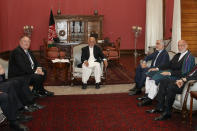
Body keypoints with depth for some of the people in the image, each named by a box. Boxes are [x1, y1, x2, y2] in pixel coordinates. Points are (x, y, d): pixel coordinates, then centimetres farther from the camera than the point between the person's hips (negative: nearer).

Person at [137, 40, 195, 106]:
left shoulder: (189, 57, -12)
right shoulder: (178, 55, 16)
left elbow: (184, 72, -21)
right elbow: (169, 64, 17)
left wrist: (169, 73, -25)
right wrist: (157, 68, 5)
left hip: (178, 76, -9)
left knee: (156, 77, -26)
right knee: (150, 73, -2)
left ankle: (149, 99, -16)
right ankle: (147, 95, 0)